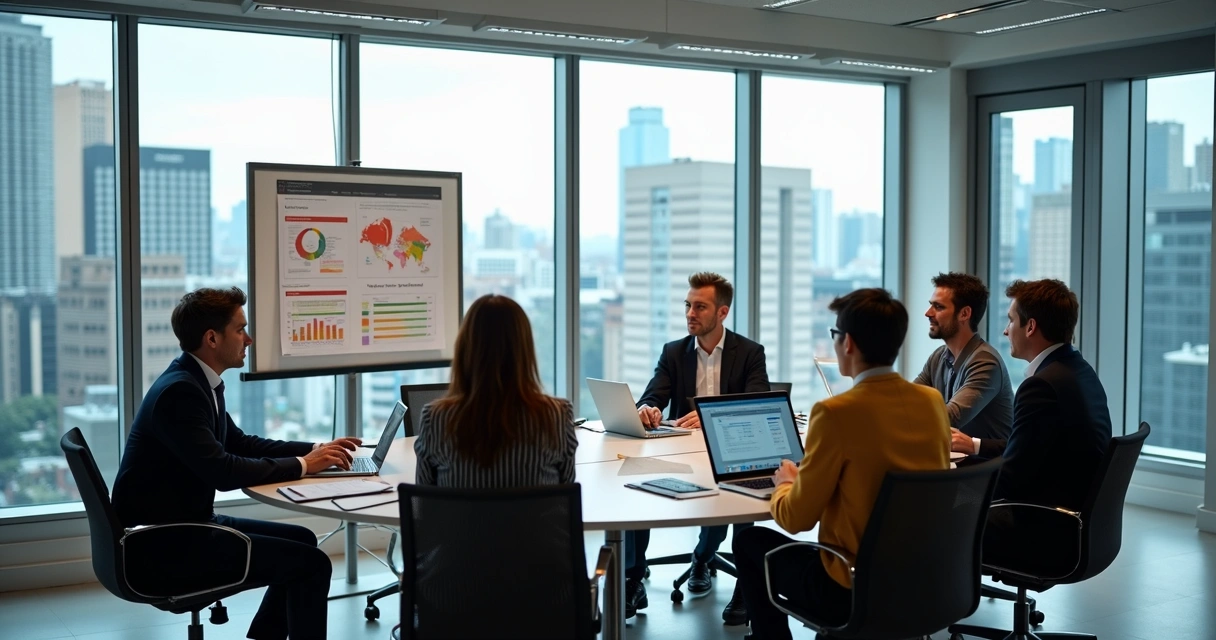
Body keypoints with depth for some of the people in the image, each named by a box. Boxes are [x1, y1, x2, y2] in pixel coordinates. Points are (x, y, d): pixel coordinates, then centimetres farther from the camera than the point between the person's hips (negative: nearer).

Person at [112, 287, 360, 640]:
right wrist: (302, 465, -17)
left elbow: (241, 444, 18)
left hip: (186, 525, 10)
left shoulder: (200, 382, 8)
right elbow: (222, 472, -28)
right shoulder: (179, 391, -22)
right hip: (164, 545, -10)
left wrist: (314, 450, 6)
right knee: (312, 563, -11)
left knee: (301, 541, 18)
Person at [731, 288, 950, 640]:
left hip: (855, 593, -6)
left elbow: (796, 518, -13)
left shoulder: (836, 412, -20)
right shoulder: (934, 402, -1)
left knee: (750, 541, 17)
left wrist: (784, 484, 8)